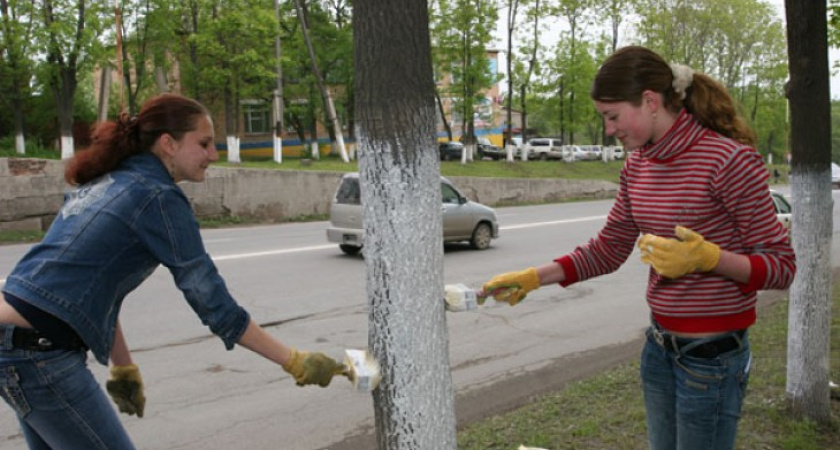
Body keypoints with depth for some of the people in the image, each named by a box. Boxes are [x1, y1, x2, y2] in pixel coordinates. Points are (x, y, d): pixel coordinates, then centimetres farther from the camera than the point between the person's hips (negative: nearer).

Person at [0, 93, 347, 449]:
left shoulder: (106, 183, 13)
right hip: (39, 355, -9)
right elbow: (215, 307, -14)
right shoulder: (159, 197, -13)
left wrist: (123, 367, 23)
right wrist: (295, 363, -8)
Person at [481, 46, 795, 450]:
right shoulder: (637, 165, 3)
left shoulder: (729, 160, -18)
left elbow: (781, 266, -13)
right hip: (659, 347, 7)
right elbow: (609, 249, 11)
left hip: (712, 354, -7)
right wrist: (533, 278, 3)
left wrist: (708, 257, -30)